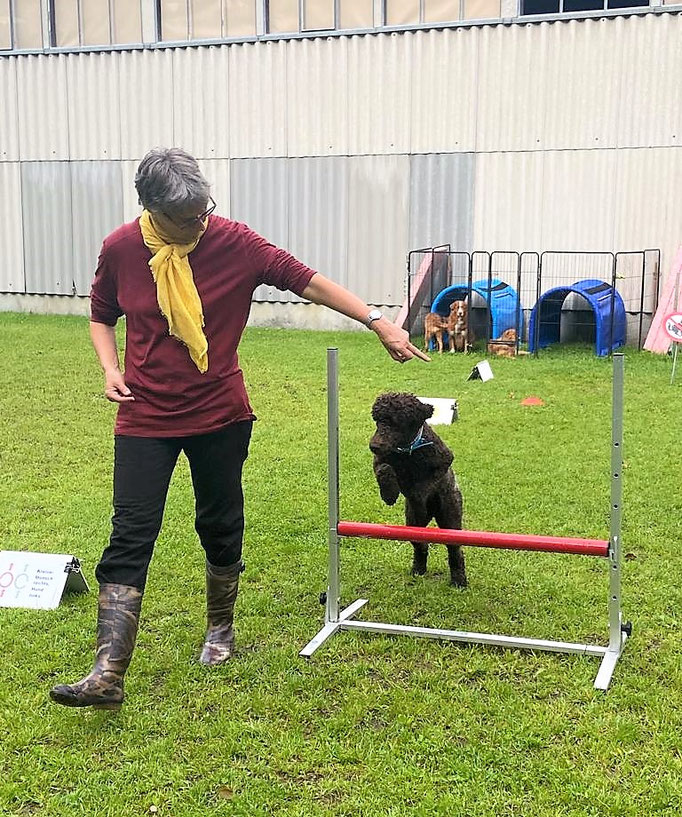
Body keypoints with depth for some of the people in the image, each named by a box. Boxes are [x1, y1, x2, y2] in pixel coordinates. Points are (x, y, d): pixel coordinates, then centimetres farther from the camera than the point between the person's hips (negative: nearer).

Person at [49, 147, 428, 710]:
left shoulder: (232, 241, -11)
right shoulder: (120, 249, -6)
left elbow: (306, 280, -9)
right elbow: (101, 315, 11)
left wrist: (378, 321, -12)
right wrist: (110, 368, -6)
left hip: (220, 415, 0)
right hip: (145, 417, 0)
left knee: (221, 526, 13)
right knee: (130, 536, -6)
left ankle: (220, 629, 37)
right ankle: (108, 674, -7)